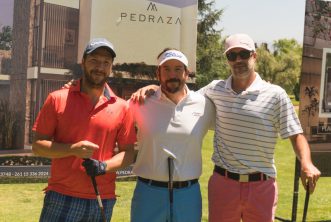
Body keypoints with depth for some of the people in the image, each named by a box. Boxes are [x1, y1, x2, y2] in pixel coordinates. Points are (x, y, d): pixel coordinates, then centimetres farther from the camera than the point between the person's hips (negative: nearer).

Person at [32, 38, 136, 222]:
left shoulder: (122, 107, 2)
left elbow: (128, 153, 5)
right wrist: (73, 149, -17)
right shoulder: (58, 99, -1)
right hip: (62, 197, -1)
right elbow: (38, 145, -1)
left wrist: (105, 166, -14)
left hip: (103, 200, 2)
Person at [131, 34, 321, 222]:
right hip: (223, 182, 2)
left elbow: (295, 135, -6)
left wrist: (306, 164, -23)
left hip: (261, 186, -2)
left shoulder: (275, 94, -5)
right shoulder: (215, 89, 3)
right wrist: (153, 87, -2)